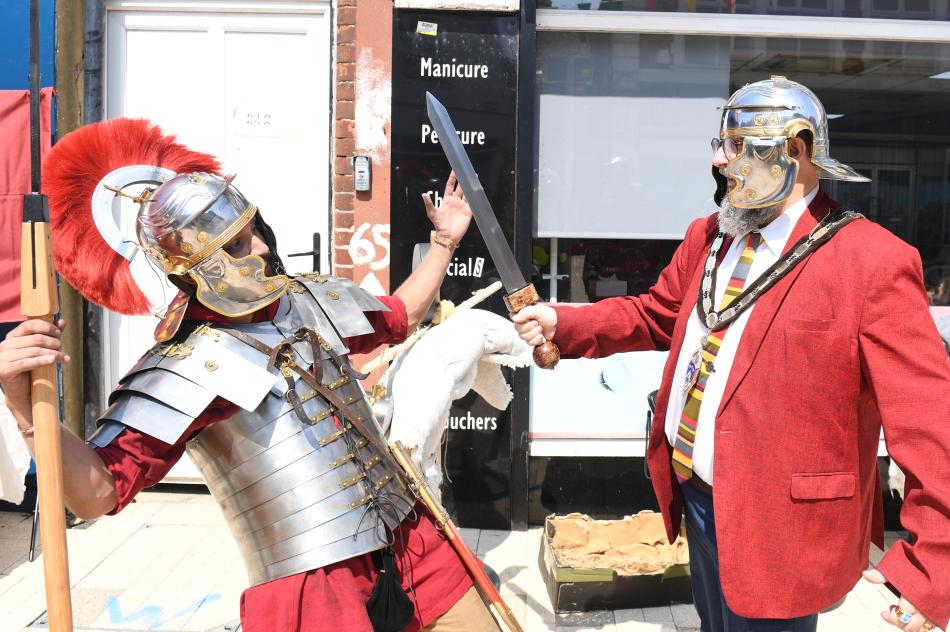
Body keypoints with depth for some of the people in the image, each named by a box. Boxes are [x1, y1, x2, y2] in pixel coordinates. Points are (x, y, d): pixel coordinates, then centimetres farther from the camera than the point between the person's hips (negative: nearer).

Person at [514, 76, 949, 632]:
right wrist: (562, 322, 3)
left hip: (777, 524, -7)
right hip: (700, 500, 7)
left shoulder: (873, 262, -18)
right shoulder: (709, 237, 4)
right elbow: (657, 314, 17)